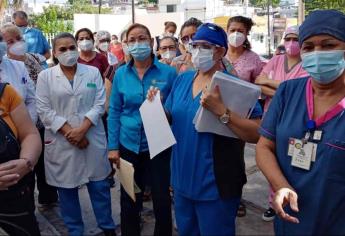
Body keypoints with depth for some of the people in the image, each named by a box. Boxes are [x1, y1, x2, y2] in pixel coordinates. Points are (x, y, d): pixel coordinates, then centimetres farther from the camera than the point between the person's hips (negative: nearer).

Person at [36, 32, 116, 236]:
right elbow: (45, 110, -5)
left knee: (99, 185, 8)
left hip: (92, 139, 0)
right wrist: (69, 132, -13)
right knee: (67, 189, 10)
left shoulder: (93, 72, 4)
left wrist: (81, 130, -14)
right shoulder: (45, 76, 2)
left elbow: (99, 105, -2)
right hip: (61, 142, 0)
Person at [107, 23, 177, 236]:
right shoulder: (121, 73, 0)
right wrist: (113, 146, 0)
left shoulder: (168, 72, -7)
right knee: (129, 200, 16)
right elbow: (114, 111, 3)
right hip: (129, 145, 3)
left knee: (162, 200, 8)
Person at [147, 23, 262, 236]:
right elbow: (170, 119, 12)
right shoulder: (182, 80, 4)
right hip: (182, 180, 6)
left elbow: (257, 134, -23)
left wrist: (221, 111, -35)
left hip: (215, 185, -6)